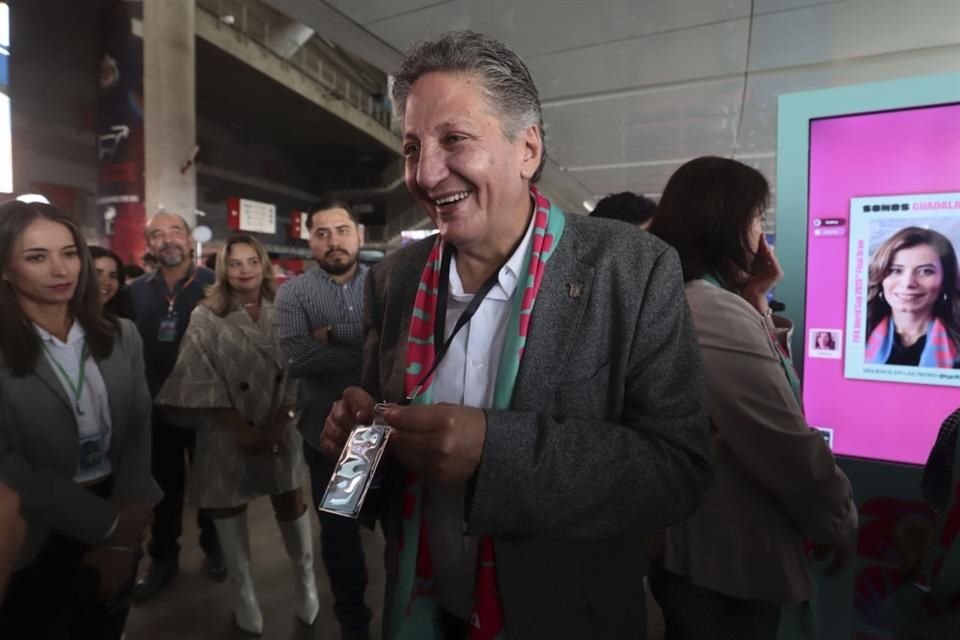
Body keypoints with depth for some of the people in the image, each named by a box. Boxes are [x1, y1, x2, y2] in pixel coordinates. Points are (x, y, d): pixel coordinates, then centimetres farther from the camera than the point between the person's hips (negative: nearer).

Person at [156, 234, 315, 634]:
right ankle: (242, 589, 29)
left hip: (280, 427, 1)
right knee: (228, 506, 10)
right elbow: (203, 378, -8)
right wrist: (242, 429, -12)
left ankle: (305, 578, 28)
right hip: (227, 432, 0)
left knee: (291, 501, 6)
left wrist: (278, 423, -10)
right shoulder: (206, 316, -3)